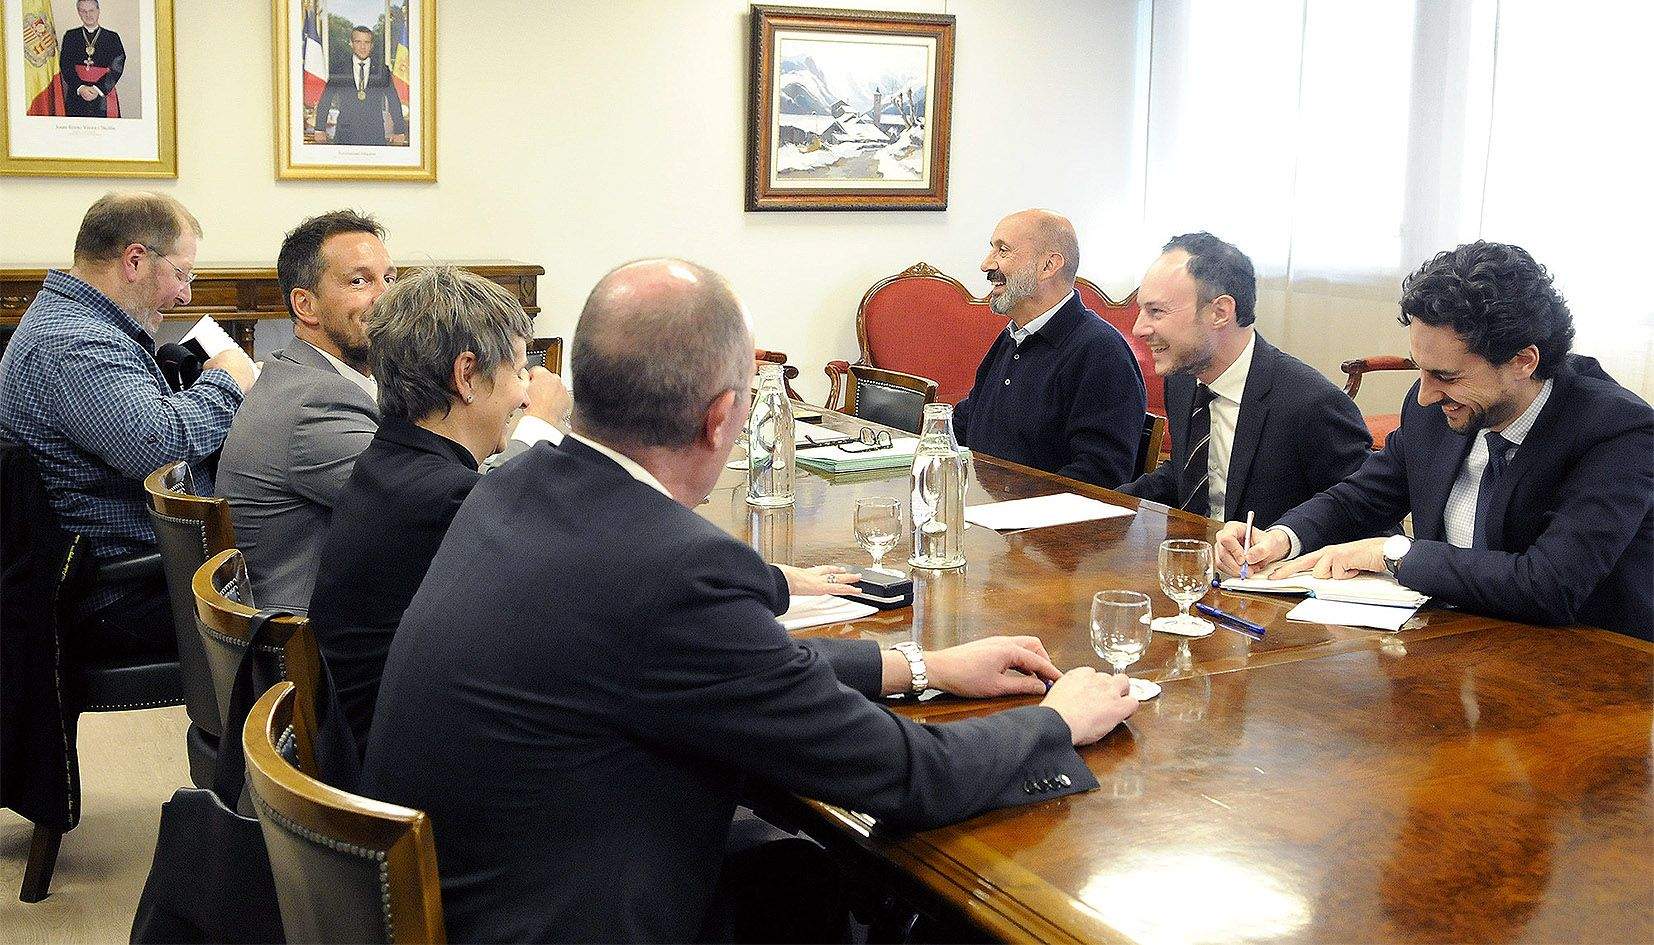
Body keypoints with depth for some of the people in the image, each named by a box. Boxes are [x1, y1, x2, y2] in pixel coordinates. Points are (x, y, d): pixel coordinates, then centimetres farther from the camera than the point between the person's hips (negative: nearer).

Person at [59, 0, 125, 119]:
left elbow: (116, 68, -1)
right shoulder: (70, 36, 12)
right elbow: (65, 65, 3)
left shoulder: (112, 37, 8)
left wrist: (98, 89, -13)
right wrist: (80, 88, -12)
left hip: (103, 96, -1)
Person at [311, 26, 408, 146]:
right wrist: (320, 129, 5)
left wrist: (399, 132, 7)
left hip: (375, 136, 0)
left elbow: (394, 103, 13)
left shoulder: (381, 71, 9)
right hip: (346, 135, 0)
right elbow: (324, 102, 11)